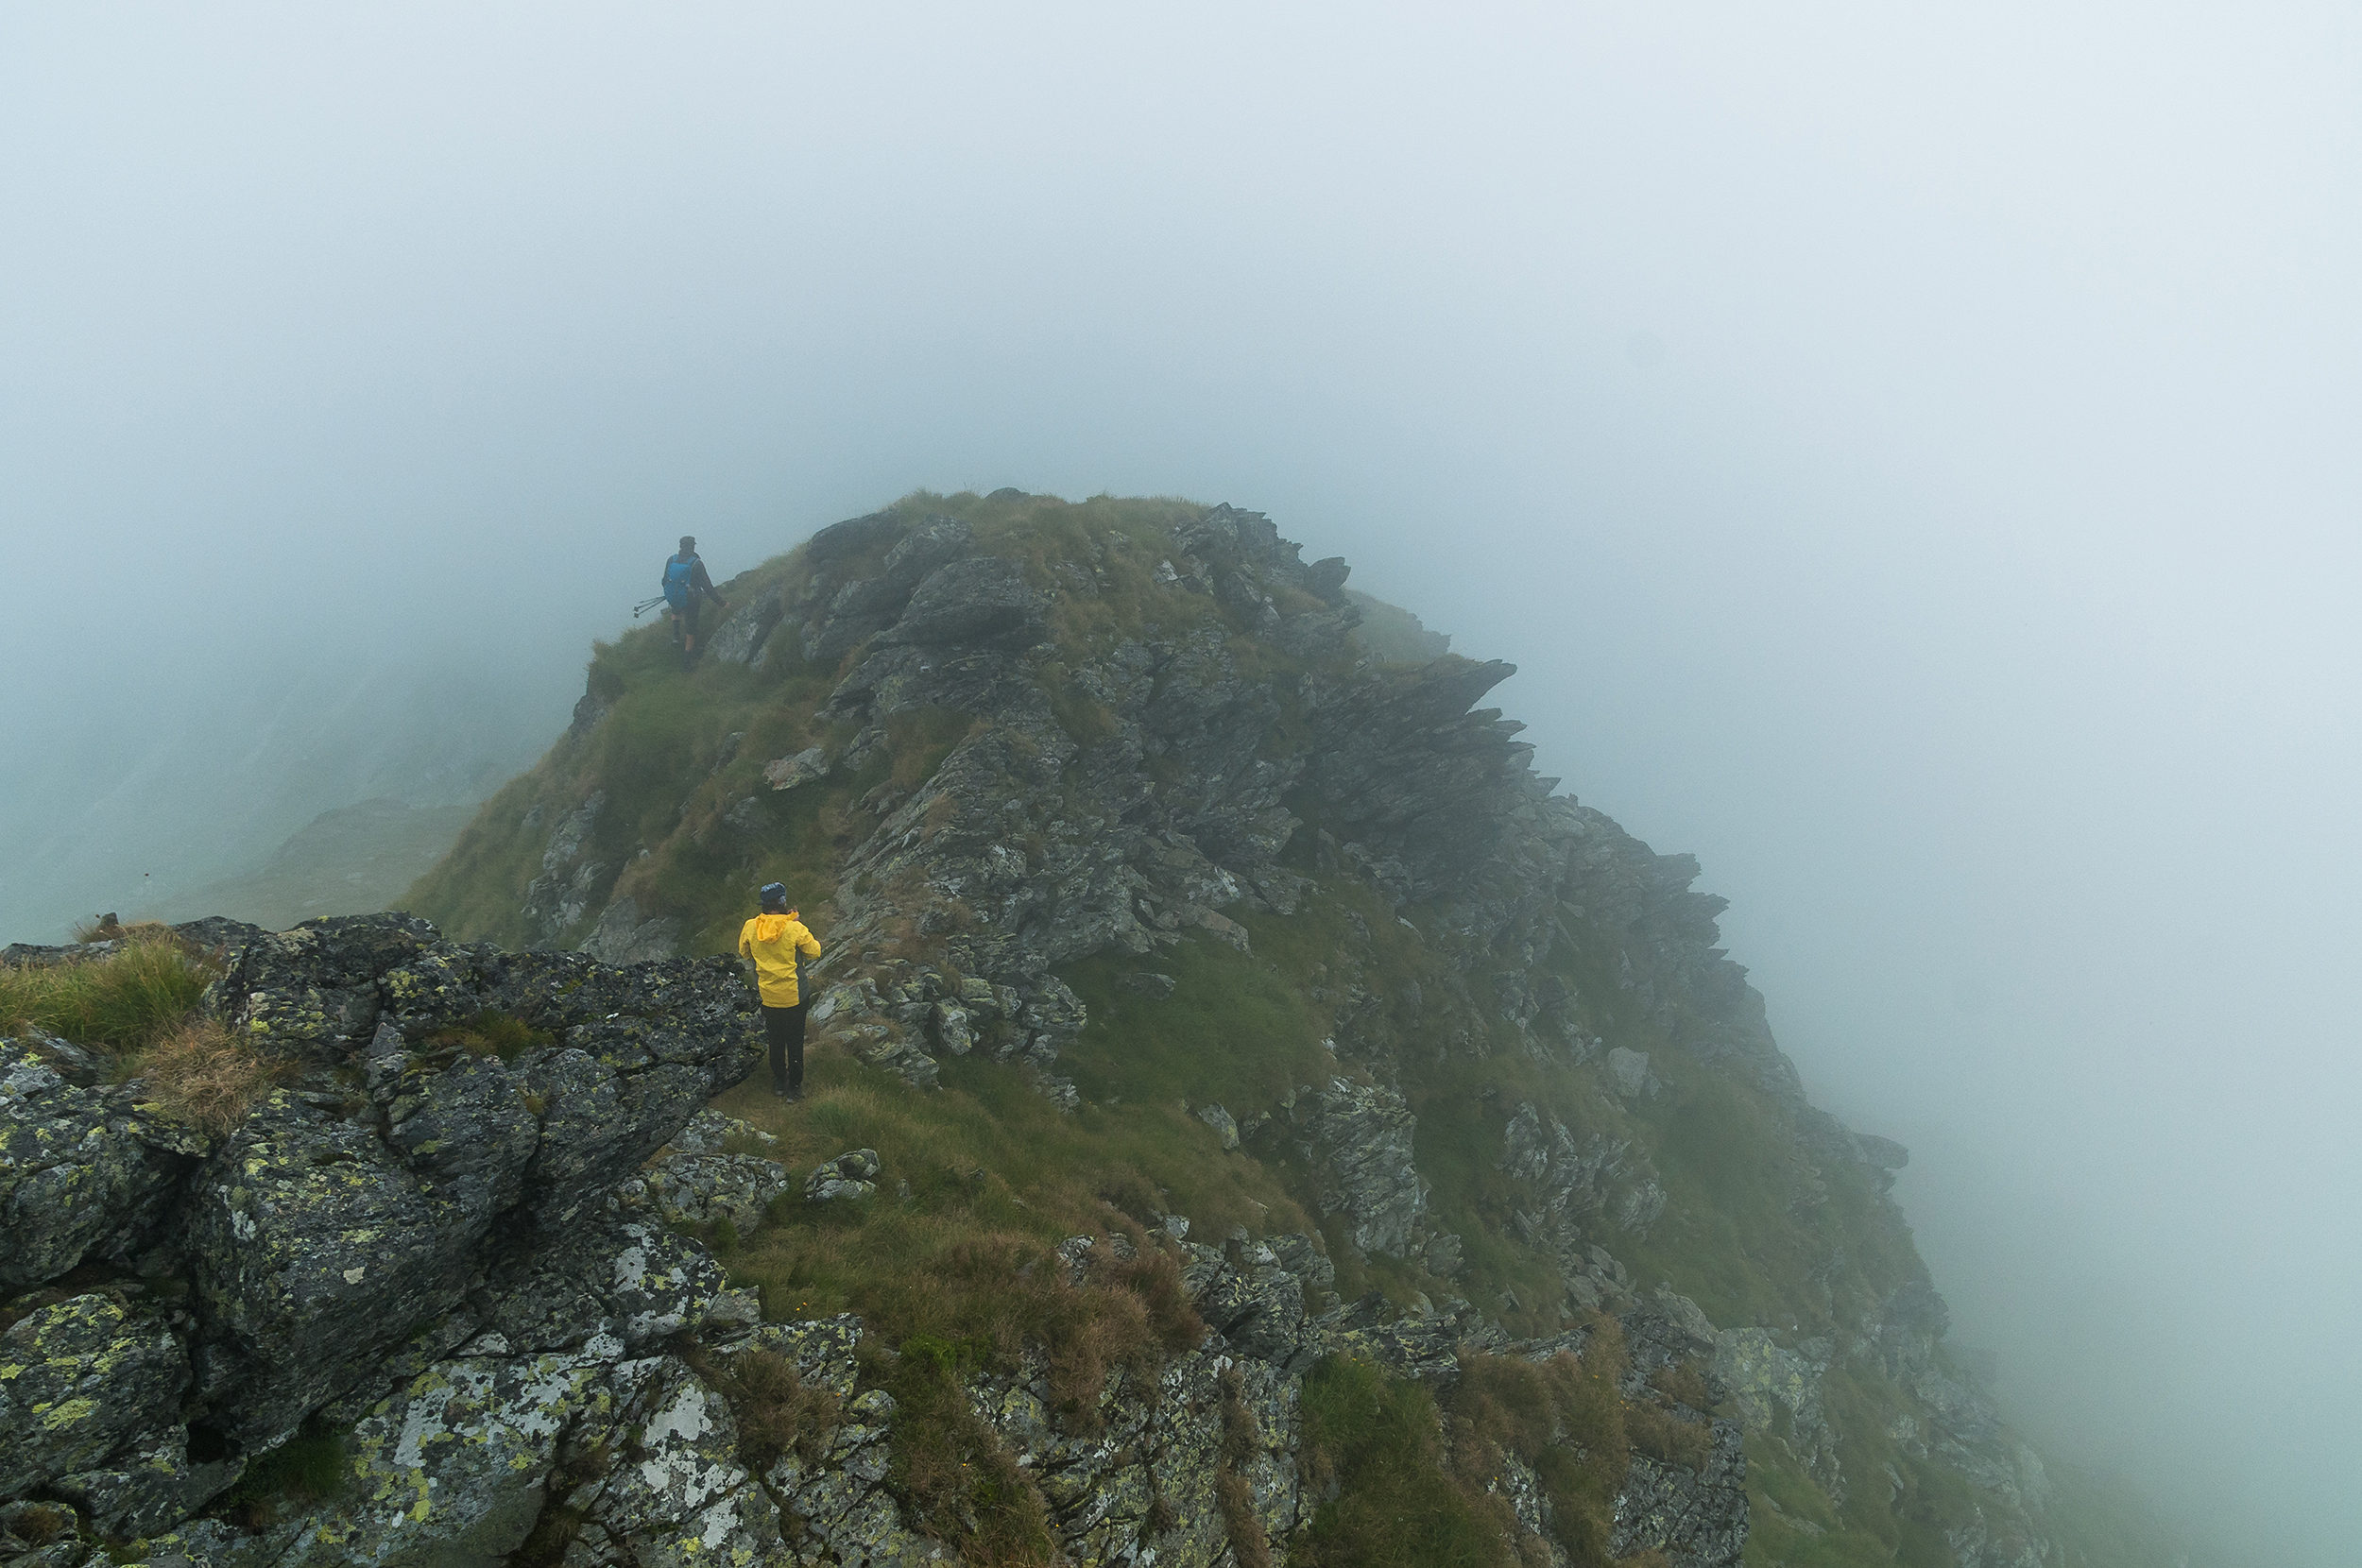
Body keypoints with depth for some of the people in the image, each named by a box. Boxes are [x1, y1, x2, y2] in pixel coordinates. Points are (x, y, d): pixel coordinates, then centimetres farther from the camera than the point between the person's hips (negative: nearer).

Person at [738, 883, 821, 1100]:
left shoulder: (750, 927, -8)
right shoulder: (794, 928, -20)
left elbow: (744, 954, 9)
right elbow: (814, 951, -8)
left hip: (767, 998, 3)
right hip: (793, 998, -3)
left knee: (776, 1041, 21)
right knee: (795, 1043, 11)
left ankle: (778, 1084, 34)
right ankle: (794, 1089, 19)